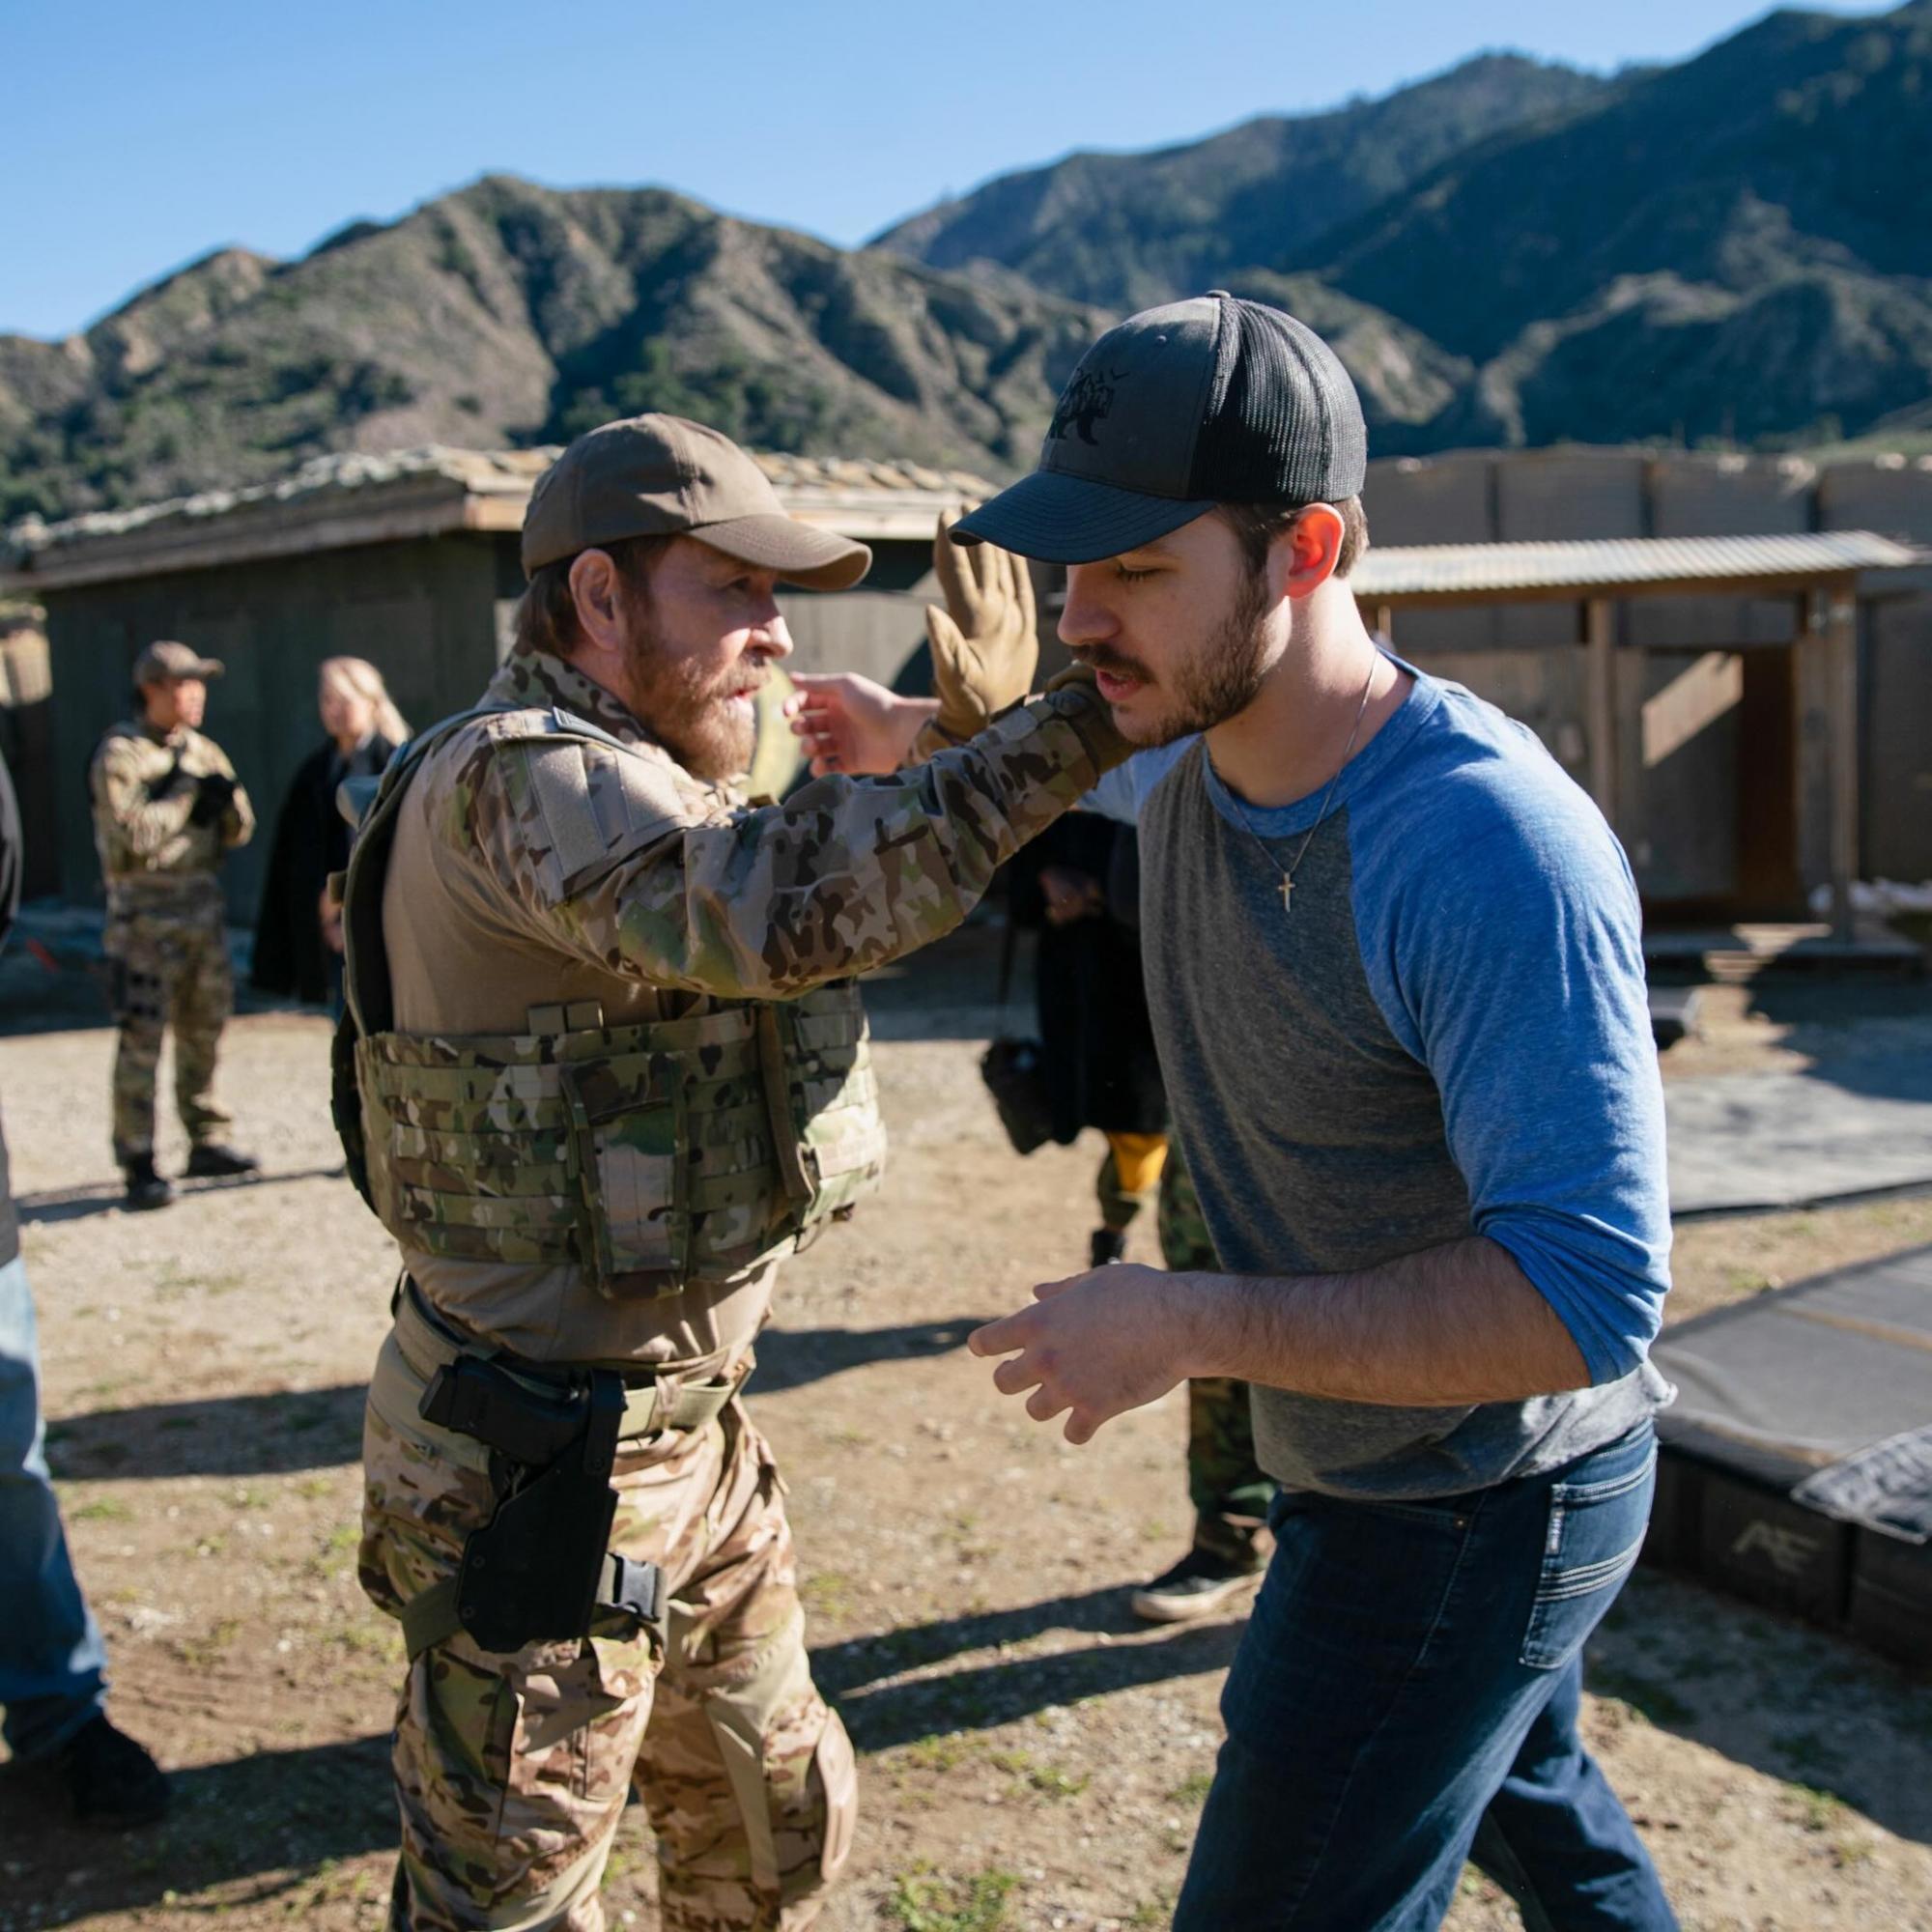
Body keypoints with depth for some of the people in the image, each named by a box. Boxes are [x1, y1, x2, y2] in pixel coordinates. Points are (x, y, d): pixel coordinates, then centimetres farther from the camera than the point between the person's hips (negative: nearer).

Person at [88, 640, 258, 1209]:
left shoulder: (202, 751, 13)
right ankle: (138, 1163, -2)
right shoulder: (119, 754, -7)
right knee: (141, 1037, -6)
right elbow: (131, 833, -19)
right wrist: (185, 795, -12)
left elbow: (238, 833, 13)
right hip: (145, 911, -7)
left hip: (203, 905, 7)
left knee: (204, 1029, 12)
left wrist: (226, 797, -7)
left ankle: (206, 1141, 23)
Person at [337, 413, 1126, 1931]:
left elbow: (830, 924, 14)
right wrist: (1062, 734, -34)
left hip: (689, 1435, 10)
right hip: (537, 1469, -10)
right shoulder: (515, 777, -22)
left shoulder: (630, 779, 11)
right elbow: (777, 908, -39)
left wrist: (970, 737, 4)